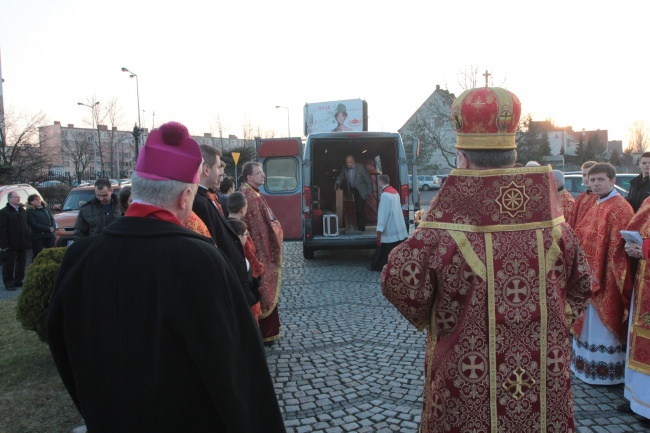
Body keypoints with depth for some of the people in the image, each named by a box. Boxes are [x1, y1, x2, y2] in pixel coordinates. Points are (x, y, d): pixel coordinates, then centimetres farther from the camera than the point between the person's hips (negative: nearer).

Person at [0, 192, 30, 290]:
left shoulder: (23, 211, 14)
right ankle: (8, 283, 9)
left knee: (21, 263, 11)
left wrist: (27, 240, 9)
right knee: (9, 265, 1)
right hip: (11, 244, -6)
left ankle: (18, 281, 21)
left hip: (23, 244, 6)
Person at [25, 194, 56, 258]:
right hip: (37, 238, -5)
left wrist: (53, 228, -7)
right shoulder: (30, 212, -4)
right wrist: (48, 229, -15)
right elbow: (34, 225, -12)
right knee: (37, 256, -1)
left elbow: (52, 219, 14)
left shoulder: (45, 209, 15)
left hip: (50, 236, 5)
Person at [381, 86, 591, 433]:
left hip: (471, 381, -2)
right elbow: (580, 284, 4)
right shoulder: (550, 215, -8)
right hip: (546, 377, 3)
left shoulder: (448, 219, -19)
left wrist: (426, 316, -2)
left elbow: (399, 280, -22)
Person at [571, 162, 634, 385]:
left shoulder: (620, 208, -14)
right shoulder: (596, 207, 13)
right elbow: (581, 238, 15)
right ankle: (589, 365, 29)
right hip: (590, 275, 9)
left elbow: (619, 247, -18)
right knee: (589, 322, 16)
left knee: (603, 323, 2)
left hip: (607, 277, -9)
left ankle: (606, 372, 15)